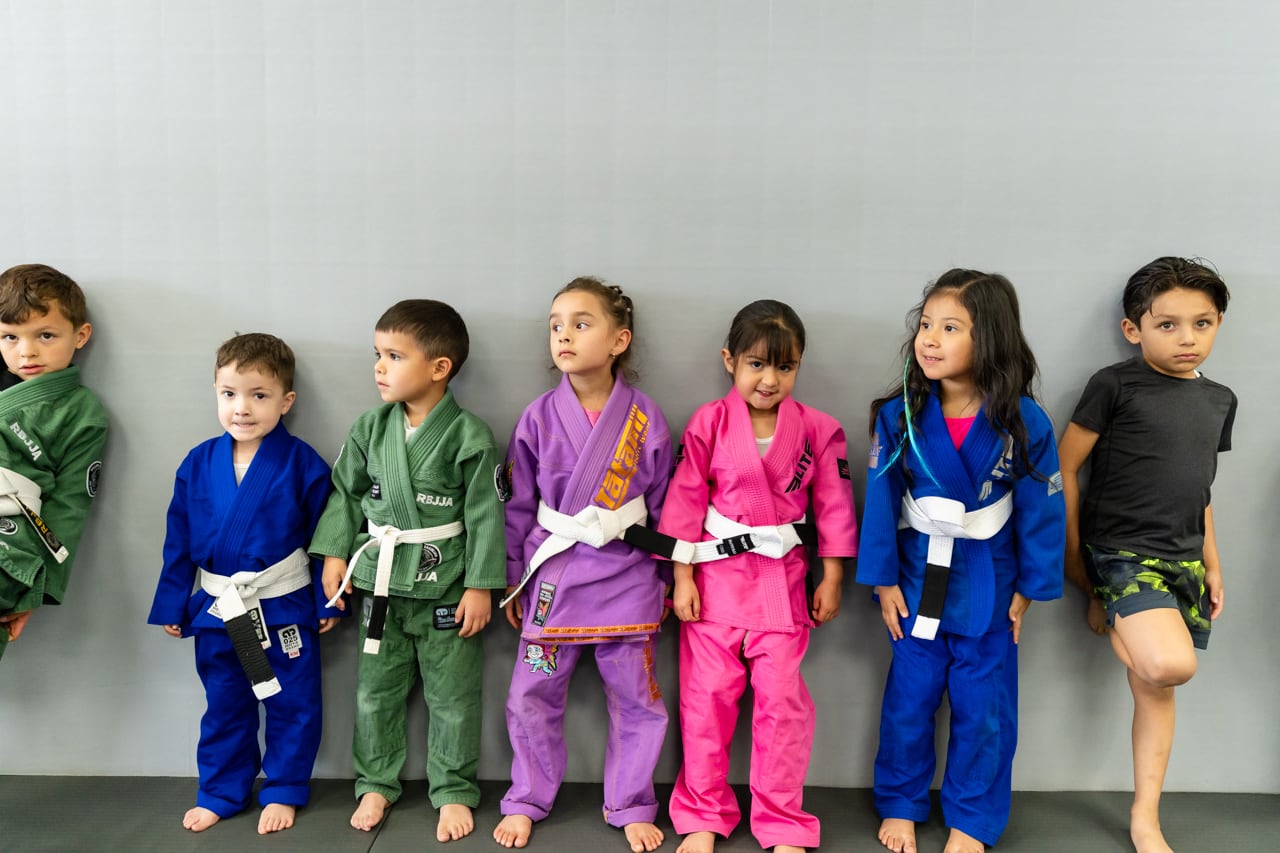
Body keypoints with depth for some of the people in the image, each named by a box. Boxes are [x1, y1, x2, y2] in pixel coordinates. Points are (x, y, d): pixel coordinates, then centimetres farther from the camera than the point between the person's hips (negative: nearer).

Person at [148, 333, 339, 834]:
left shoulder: (302, 464, -14)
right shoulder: (198, 463, -3)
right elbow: (178, 541, 4)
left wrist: (328, 602, -8)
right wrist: (172, 605, 6)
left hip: (285, 608, -3)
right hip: (217, 610, 4)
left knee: (292, 705, 10)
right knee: (224, 706, 19)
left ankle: (283, 791, 29)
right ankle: (221, 793, 35)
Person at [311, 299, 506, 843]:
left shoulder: (468, 436, -14)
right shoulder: (370, 427, 0)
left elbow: (485, 514, -12)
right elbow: (346, 492, 10)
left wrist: (480, 586, -12)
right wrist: (335, 553, 3)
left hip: (446, 585, -4)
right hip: (381, 582, 4)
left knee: (452, 698, 9)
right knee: (375, 692, 16)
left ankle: (453, 792, 27)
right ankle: (376, 784, 36)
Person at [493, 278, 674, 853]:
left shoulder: (646, 419, -6)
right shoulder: (538, 418, -3)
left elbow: (663, 506, 3)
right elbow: (518, 505, 4)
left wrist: (667, 577, 7)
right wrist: (512, 580, 6)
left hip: (626, 577, -1)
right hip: (553, 574, 1)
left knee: (636, 699, 9)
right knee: (532, 697, 9)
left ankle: (631, 806, 30)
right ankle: (526, 801, 31)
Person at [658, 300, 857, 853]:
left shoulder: (817, 430, -2)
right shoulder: (709, 423, -5)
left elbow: (833, 506, 3)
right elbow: (686, 500, -3)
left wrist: (832, 579, 3)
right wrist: (682, 576, -4)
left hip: (782, 581, 0)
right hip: (715, 578, 0)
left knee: (782, 703, 5)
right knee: (707, 699, 9)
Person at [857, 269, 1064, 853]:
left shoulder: (1024, 422, -14)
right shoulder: (898, 415, -11)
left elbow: (1042, 508, -6)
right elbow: (882, 499, -6)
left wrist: (1030, 587, -3)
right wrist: (883, 581, -5)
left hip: (989, 588, -1)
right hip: (918, 581, 1)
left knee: (983, 712, 12)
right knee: (908, 703, 14)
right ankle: (899, 805, 35)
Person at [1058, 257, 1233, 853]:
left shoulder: (1219, 401, 10)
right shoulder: (1115, 385, -9)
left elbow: (1198, 487, 19)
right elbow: (1065, 467, -7)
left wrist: (1212, 565, 17)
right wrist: (1074, 560, -5)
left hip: (1183, 559, 6)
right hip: (1121, 551, -6)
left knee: (1155, 687, 10)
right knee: (1170, 664, -27)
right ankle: (1109, 619, 6)